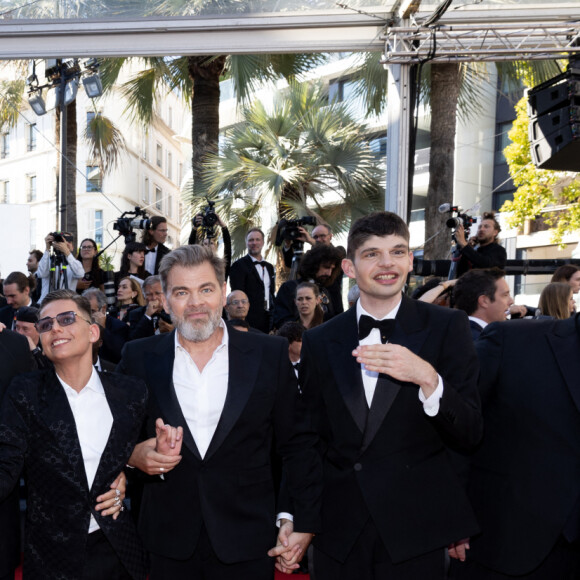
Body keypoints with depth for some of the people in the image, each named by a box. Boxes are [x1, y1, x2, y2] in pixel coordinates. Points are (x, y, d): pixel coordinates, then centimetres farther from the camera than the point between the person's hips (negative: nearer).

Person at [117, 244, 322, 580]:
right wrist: (134, 455, -13)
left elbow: (299, 445, -1)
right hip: (168, 545, 2)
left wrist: (304, 522, -3)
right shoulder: (139, 357, -2)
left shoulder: (270, 354, -5)